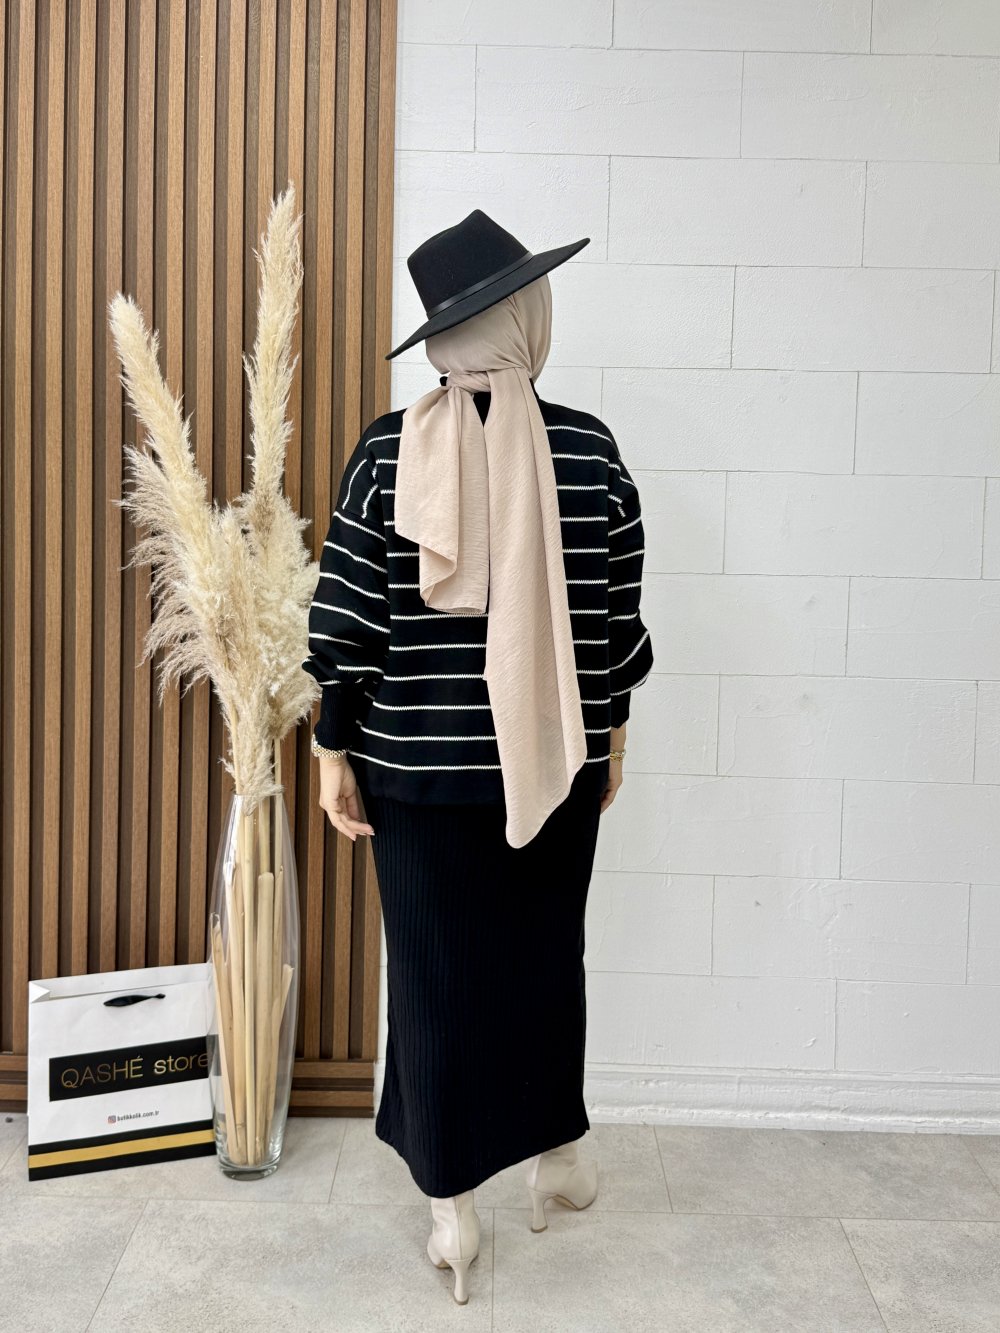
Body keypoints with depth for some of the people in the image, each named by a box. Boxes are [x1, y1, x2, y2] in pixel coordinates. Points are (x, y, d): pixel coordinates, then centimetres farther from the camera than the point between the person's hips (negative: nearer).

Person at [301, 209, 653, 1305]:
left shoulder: (389, 450, -8)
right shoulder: (588, 448, -6)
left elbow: (347, 617, -8)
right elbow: (619, 616, 1)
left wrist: (334, 749, 1)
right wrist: (608, 733, 14)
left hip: (420, 767, -1)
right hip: (557, 762, 1)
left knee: (435, 977, 11)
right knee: (546, 958, 19)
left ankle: (452, 1210, 23)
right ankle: (556, 1155, 38)